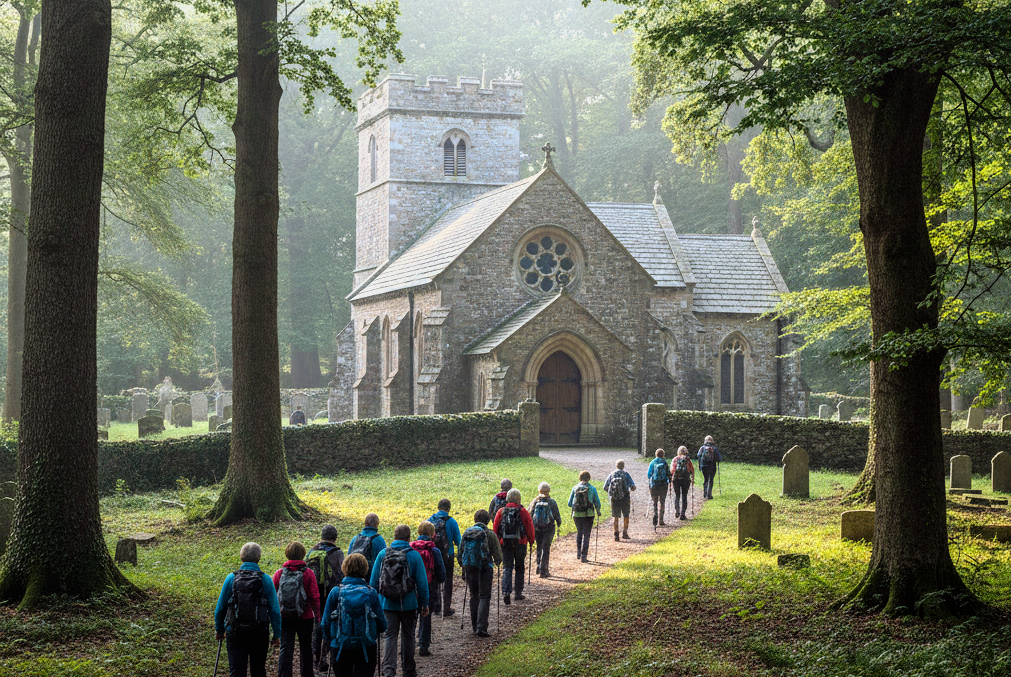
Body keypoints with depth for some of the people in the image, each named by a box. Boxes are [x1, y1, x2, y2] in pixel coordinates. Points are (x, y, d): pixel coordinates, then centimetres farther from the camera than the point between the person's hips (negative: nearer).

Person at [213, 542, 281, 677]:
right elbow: (274, 610, -4)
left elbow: (220, 608, 4)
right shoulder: (265, 579, -4)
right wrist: (277, 634, 5)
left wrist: (219, 630, 19)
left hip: (235, 634, 0)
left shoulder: (231, 578, -2)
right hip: (260, 634, 0)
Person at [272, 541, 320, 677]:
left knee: (285, 649, 1)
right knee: (306, 648, 14)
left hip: (284, 618, 1)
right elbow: (314, 597, -6)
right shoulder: (308, 573, -6)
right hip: (304, 618, -1)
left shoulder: (279, 573, -1)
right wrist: (317, 616, 3)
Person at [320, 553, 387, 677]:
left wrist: (328, 640, 18)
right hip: (366, 649, -1)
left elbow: (325, 623, 0)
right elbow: (382, 625, 0)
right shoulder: (371, 593, -6)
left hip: (340, 648, 1)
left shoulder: (335, 592, -6)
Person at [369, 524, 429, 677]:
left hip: (387, 603, 1)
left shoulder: (383, 553, -2)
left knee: (389, 636, 3)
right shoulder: (414, 555, -7)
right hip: (408, 604, -1)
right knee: (408, 636, 13)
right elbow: (422, 582, -5)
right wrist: (424, 603, 4)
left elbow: (374, 580, 2)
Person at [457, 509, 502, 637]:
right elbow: (498, 555, -2)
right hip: (485, 569, -4)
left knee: (474, 596, 16)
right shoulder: (490, 534, -6)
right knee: (484, 596, -1)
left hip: (470, 568, 4)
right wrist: (497, 561, 20)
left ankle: (475, 626, 19)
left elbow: (460, 553, 11)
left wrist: (463, 566, 26)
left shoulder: (466, 533, 6)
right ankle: (481, 627, -12)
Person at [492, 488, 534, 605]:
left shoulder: (501, 511, 1)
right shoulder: (523, 512, -5)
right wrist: (531, 540, 14)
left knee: (507, 568, 3)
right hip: (520, 543, -1)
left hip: (505, 543, 1)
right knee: (520, 568, 14)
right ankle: (518, 593, 18)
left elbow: (495, 528, 5)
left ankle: (506, 592, -15)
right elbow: (530, 527, -1)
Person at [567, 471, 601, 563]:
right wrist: (598, 511, 19)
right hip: (588, 515, -2)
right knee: (586, 535, 4)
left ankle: (578, 552, 19)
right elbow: (597, 503, 0)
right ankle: (583, 556, -1)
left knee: (579, 532, 23)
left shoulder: (575, 488, 0)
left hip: (576, 514, 2)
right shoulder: (592, 488, -4)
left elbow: (569, 504, 4)